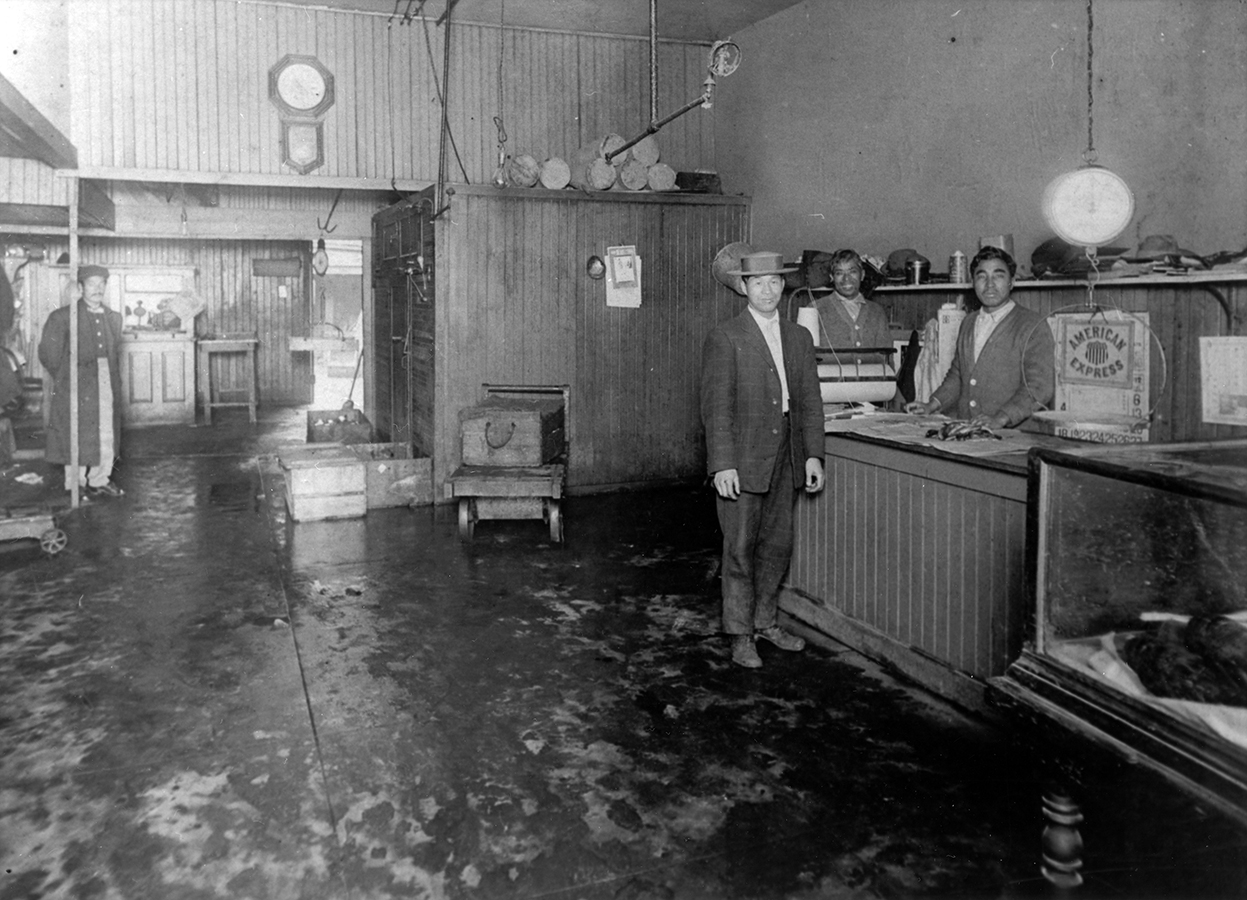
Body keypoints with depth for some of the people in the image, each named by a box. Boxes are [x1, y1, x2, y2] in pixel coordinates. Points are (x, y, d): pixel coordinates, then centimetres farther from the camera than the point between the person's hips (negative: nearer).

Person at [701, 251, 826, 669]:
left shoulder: (799, 338, 11)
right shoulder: (724, 339, -6)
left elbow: (810, 401, 12)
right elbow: (716, 407, -11)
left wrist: (813, 455, 5)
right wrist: (722, 465, -17)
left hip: (786, 459, 5)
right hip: (741, 461, -5)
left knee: (778, 545, 13)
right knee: (740, 549, 2)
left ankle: (766, 621, 30)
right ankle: (741, 635, 14)